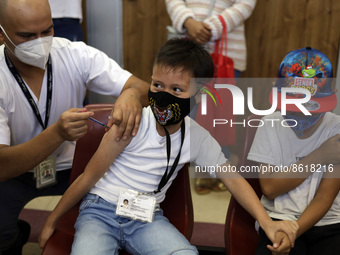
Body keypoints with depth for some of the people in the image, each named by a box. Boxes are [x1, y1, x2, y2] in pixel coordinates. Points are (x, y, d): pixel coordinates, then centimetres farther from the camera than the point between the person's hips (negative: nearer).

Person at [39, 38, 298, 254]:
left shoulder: (199, 137, -5)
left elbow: (232, 179, 2)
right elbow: (89, 177, -8)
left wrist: (267, 222, -12)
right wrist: (51, 222, 0)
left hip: (148, 219, 3)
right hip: (101, 210, -2)